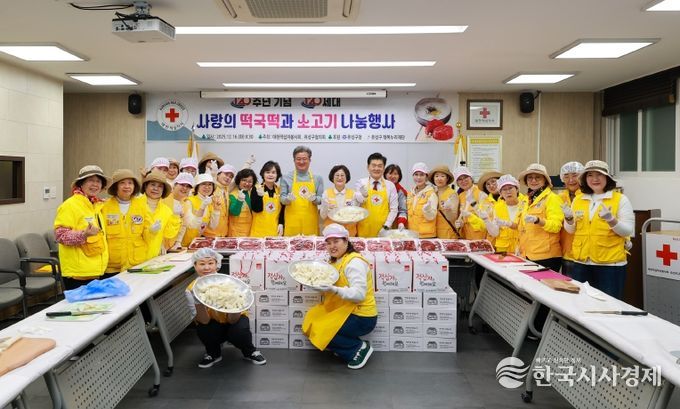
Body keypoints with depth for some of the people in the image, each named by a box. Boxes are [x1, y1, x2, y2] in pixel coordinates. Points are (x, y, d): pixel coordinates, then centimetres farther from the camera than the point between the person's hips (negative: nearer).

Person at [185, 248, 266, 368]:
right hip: (213, 325, 1)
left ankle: (250, 352, 3)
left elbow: (233, 320, -26)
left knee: (239, 331, -32)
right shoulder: (193, 289, -21)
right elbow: (204, 321, -25)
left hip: (233, 320, -1)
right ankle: (213, 354, 3)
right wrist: (198, 303, -42)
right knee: (203, 330, -30)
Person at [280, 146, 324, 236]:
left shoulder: (317, 178, 7)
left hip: (310, 221, 1)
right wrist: (288, 198, -19)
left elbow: (321, 199, 6)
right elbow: (282, 199, 3)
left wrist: (314, 199, -15)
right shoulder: (286, 178, 4)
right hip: (292, 221, -1)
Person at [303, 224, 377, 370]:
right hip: (344, 309, 9)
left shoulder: (355, 262, -17)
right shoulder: (336, 261, 10)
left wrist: (334, 290, -39)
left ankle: (359, 348, 0)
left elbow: (359, 294, -27)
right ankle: (347, 348, 9)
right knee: (311, 320, 4)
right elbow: (330, 286, 9)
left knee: (321, 329, -14)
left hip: (361, 318, -9)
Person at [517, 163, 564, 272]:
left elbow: (556, 226, -15)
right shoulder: (528, 199, 14)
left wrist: (537, 220, -31)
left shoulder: (552, 198, -5)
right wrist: (520, 247, 17)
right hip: (527, 255, 6)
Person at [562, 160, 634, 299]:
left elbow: (628, 231, -7)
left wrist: (611, 220, -24)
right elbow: (571, 230, 11)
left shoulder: (620, 199, -3)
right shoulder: (578, 200, 7)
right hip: (581, 263, 4)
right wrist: (569, 218, -10)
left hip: (610, 264, -4)